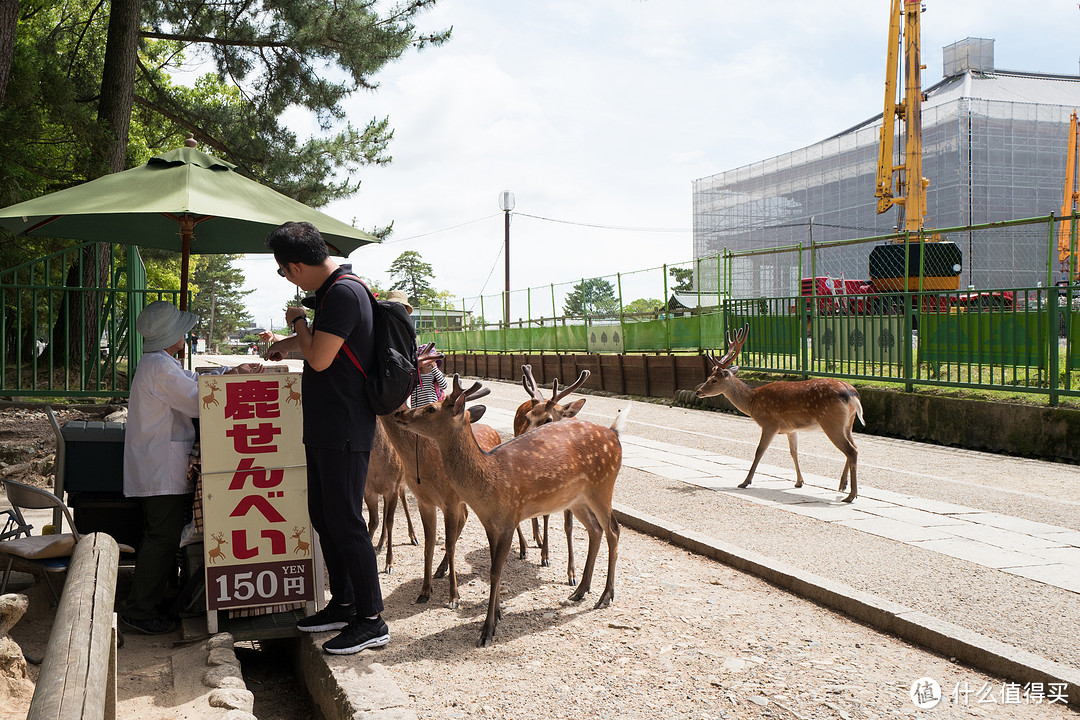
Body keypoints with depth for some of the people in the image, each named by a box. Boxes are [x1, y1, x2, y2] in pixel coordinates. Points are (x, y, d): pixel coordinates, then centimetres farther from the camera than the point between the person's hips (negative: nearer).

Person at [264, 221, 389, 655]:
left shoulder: (344, 293, -17)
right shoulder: (331, 291, 15)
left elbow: (319, 358, -20)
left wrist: (298, 321, -4)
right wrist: (288, 342, 48)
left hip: (345, 431, -10)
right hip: (324, 428, 10)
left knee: (345, 521, -6)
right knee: (323, 517, 15)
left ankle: (371, 620, 2)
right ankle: (343, 605, 26)